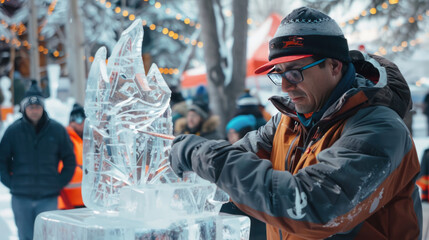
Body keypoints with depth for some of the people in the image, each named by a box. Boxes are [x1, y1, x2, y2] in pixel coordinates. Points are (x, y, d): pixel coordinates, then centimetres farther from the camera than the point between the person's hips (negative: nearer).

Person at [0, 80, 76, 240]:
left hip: (48, 198, -1)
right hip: (21, 198, 1)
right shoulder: (13, 131, 1)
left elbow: (69, 160, 9)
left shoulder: (57, 130, 1)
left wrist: (60, 183, 2)